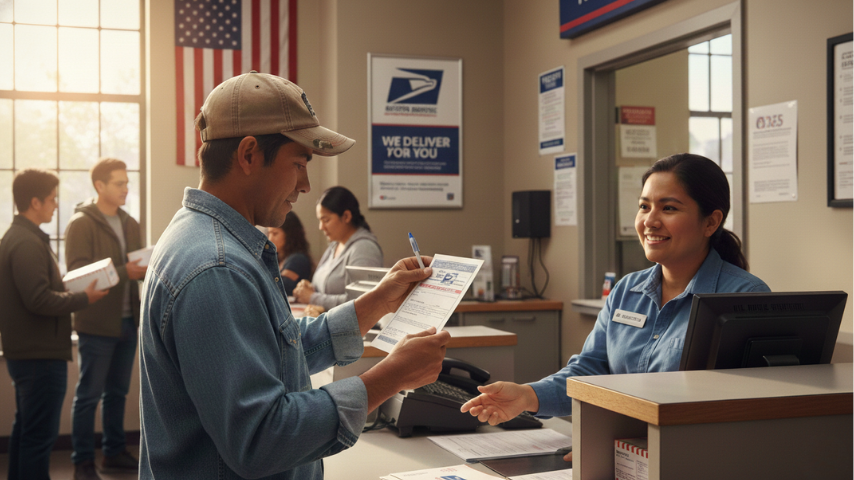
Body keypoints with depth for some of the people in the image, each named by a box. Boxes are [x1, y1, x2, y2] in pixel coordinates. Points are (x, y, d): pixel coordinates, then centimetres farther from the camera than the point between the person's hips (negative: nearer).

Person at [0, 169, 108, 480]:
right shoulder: (28, 243, -19)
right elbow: (40, 301, -25)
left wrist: (71, 290, 10)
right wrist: (84, 298, -15)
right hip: (41, 355, -11)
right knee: (40, 435, -5)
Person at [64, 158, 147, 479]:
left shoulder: (130, 224, 14)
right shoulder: (81, 224, -8)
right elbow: (77, 272, -16)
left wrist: (146, 269, -2)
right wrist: (124, 272, -24)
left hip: (128, 320, 7)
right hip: (97, 323, -7)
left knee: (117, 392, 15)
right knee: (89, 394, 0)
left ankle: (114, 452, 26)